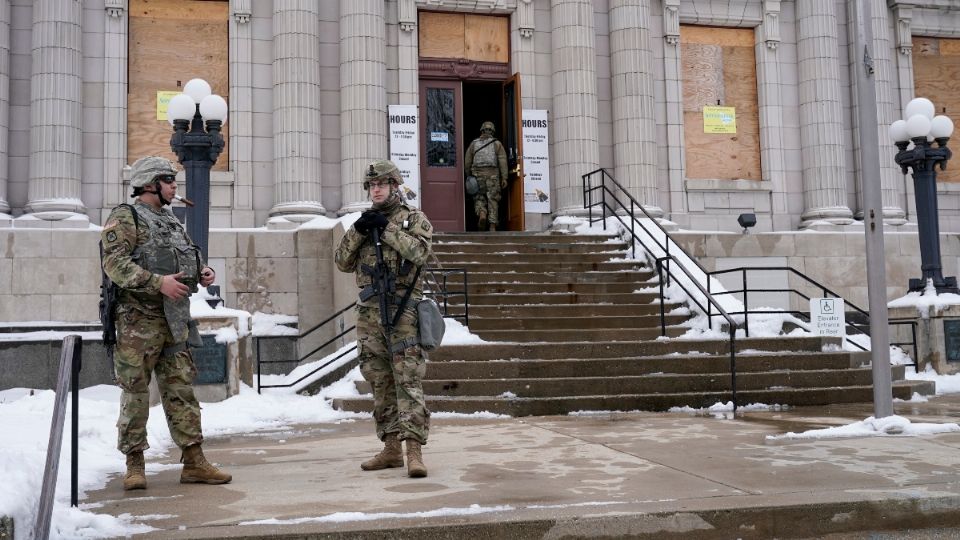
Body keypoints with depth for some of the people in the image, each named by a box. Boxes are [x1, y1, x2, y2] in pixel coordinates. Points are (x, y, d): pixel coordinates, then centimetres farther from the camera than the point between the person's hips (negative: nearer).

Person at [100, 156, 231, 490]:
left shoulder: (171, 222, 19)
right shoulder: (125, 218, -5)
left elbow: (186, 261, 26)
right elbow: (115, 264, -16)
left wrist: (202, 272, 4)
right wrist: (158, 282, -25)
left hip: (175, 321, 7)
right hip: (138, 321, -7)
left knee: (181, 391, 7)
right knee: (135, 394, 0)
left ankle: (194, 463, 10)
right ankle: (134, 465, 10)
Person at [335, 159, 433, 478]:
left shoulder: (414, 219, 3)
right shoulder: (364, 221, 17)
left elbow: (419, 252, -15)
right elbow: (343, 262, 10)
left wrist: (386, 229, -16)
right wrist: (357, 232, -4)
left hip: (402, 311, -5)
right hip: (369, 311, 6)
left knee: (408, 380, -10)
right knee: (380, 382, 9)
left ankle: (414, 449, -13)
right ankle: (391, 448, 16)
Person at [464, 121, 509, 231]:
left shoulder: (473, 144, 9)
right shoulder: (497, 144, 5)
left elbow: (467, 163, 7)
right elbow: (503, 161, -4)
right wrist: (504, 178, -5)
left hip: (478, 174, 0)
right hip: (493, 175, 0)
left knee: (479, 198, 11)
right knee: (493, 200, 4)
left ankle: (481, 215, -18)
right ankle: (492, 226, 0)